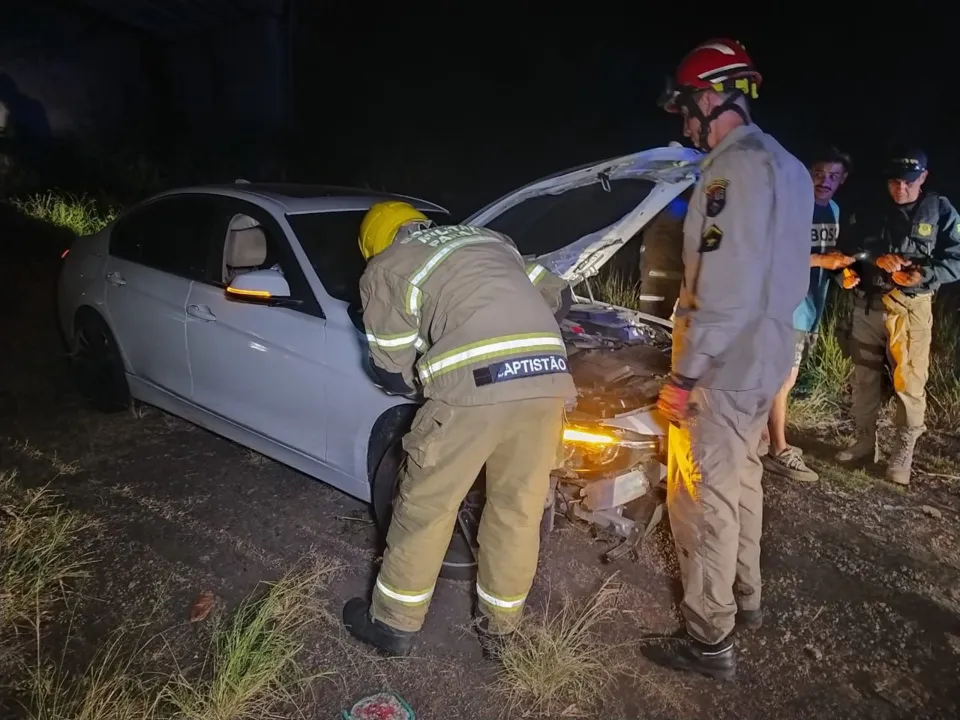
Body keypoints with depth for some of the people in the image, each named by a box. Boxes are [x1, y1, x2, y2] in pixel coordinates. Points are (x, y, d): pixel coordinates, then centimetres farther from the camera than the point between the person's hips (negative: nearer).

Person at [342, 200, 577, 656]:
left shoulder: (385, 269, 15)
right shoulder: (492, 240, 31)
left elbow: (392, 372, 13)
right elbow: (551, 294, 33)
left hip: (475, 385, -5)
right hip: (547, 377, 6)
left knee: (425, 509, 14)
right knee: (518, 510, 19)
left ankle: (394, 625, 31)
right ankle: (499, 625, 37)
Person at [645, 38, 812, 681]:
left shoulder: (735, 169, -19)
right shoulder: (788, 168, 13)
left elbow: (724, 291, -25)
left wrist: (685, 374, -21)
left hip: (724, 367, -10)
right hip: (766, 358, 10)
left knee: (704, 499, 1)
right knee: (741, 481, 22)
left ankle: (711, 641, 13)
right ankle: (746, 596, 39)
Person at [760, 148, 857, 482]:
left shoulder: (834, 210, 15)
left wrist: (843, 270, 1)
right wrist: (822, 260, -20)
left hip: (810, 307, 8)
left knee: (778, 380, 15)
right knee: (783, 382, -3)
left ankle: (766, 438, 26)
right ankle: (778, 452, 5)